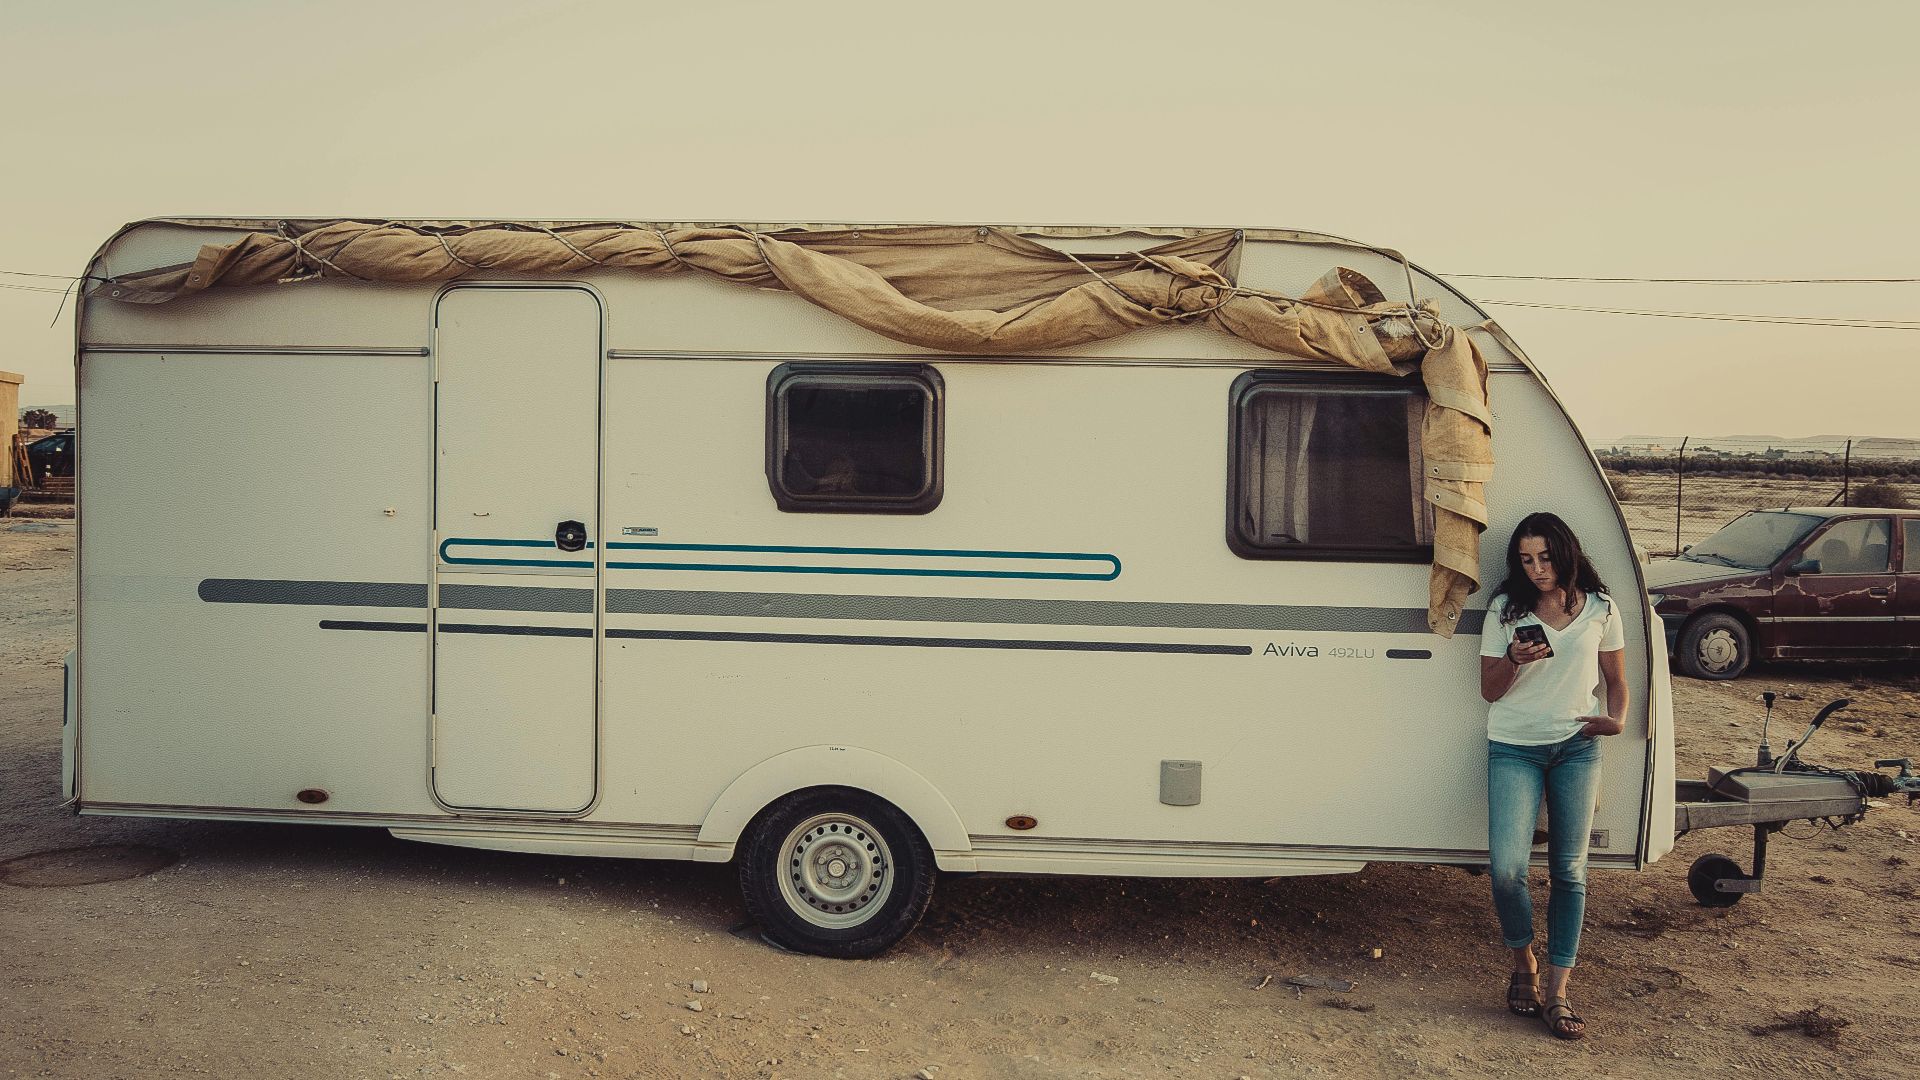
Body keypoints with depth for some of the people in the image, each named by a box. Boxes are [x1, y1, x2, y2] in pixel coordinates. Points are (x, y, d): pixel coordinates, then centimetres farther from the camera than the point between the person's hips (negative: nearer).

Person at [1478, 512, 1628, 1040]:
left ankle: (1557, 993, 7)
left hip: (1577, 748, 1)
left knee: (1569, 870, 1)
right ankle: (1523, 960, 14)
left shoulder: (1600, 609, 5)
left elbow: (1616, 679, 13)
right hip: (1514, 748, -1)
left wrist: (1616, 718, -8)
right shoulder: (1506, 610, 3)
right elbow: (1489, 690, 4)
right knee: (1506, 868, -13)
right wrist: (1515, 659, -16)